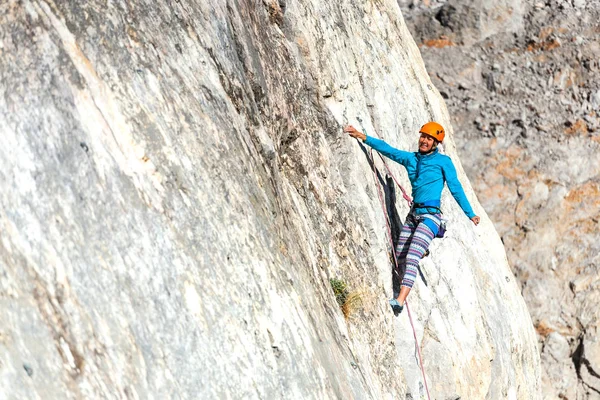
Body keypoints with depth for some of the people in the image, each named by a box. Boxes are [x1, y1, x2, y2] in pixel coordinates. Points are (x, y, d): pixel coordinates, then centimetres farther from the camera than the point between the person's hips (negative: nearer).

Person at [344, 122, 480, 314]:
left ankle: (400, 300, -29)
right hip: (413, 214, 7)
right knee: (399, 259, 9)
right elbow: (387, 149, 10)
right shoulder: (411, 158, 12)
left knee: (411, 258, -20)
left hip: (430, 215, -7)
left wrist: (470, 214, 2)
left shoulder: (443, 161, -1)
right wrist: (362, 137, 4)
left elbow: (455, 188, 1)